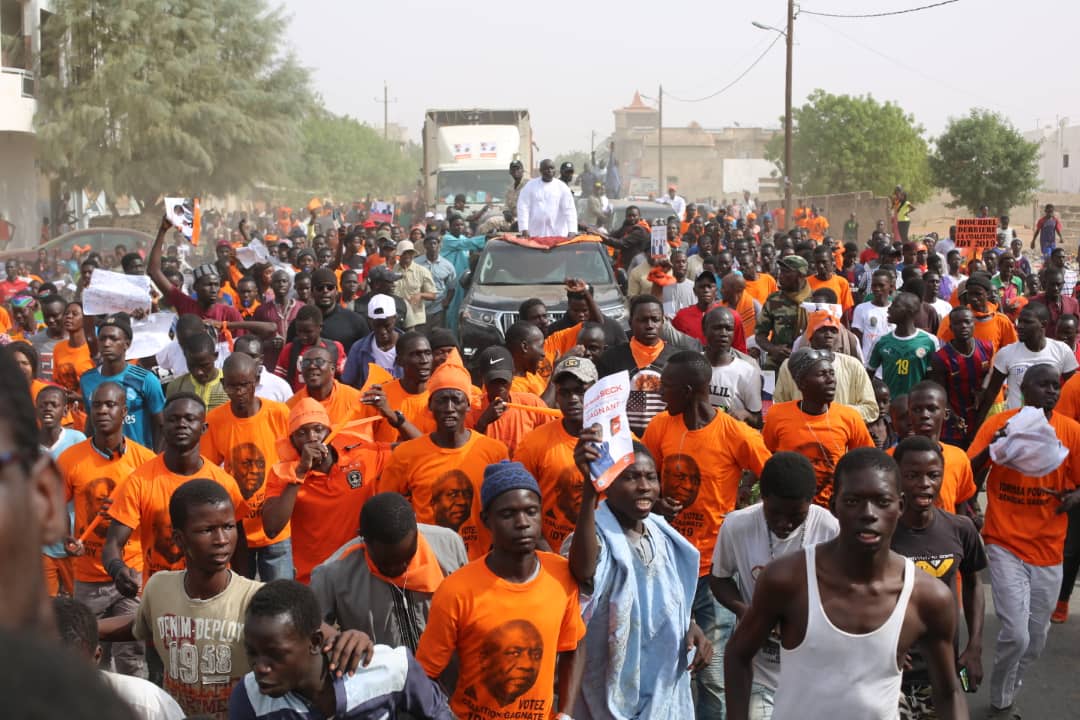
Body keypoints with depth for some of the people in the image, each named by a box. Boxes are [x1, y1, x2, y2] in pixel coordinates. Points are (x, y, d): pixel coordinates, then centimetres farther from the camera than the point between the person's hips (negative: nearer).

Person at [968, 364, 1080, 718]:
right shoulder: (998, 424, -6)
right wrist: (990, 449, -24)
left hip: (1049, 550, 3)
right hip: (1005, 544, -3)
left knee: (1036, 640, 11)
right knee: (1015, 634, -13)